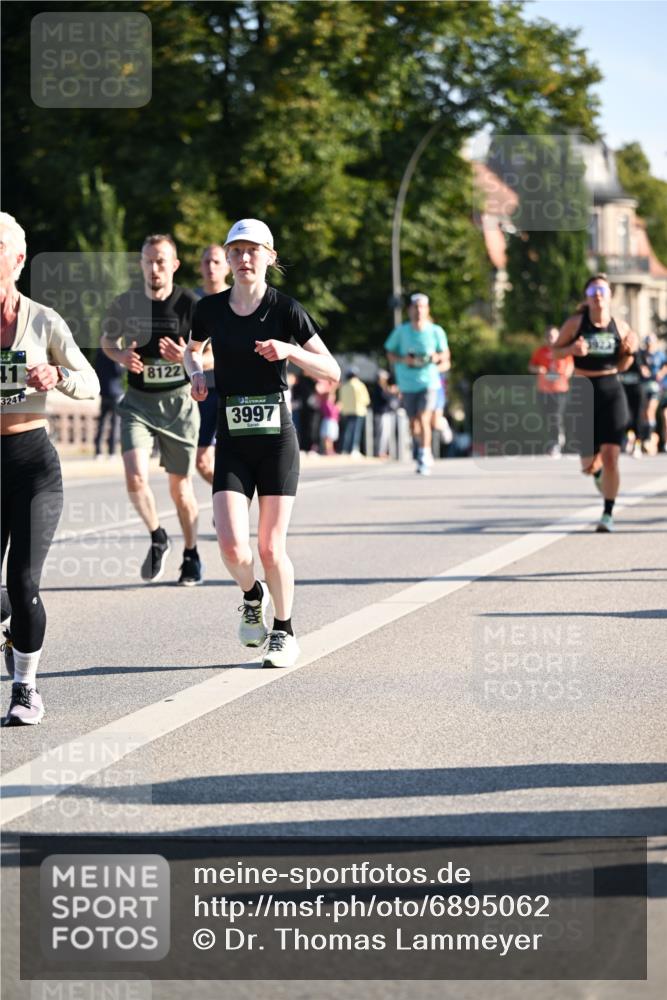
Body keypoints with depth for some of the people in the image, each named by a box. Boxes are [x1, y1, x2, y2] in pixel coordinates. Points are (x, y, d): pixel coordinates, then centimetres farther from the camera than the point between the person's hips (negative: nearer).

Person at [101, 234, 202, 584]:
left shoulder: (189, 305, -9)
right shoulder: (124, 304, -2)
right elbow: (107, 342, 15)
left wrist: (187, 358, -25)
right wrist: (122, 356, -7)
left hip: (178, 402, -1)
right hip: (137, 401, 2)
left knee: (179, 486, 7)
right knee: (135, 477, -16)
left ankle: (191, 556, 27)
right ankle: (158, 539, 10)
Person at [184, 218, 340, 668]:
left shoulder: (286, 309, -4)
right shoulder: (210, 309, 4)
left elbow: (332, 371, -4)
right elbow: (192, 349, 25)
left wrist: (290, 350, -20)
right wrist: (196, 372, 3)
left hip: (278, 441, -2)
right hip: (232, 444, 2)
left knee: (272, 548, -3)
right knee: (232, 546, -12)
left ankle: (285, 632, 19)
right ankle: (253, 597, 21)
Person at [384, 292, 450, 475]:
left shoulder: (436, 331, -4)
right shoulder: (401, 331, -3)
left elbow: (445, 354, 9)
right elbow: (390, 354, 6)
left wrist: (438, 357, -13)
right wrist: (403, 359, -14)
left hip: (428, 382, -2)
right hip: (408, 384, 2)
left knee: (423, 420, -18)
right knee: (413, 425, 9)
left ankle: (424, 460, -11)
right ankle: (426, 451, 35)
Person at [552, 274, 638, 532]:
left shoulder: (620, 327, 2)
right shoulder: (575, 323, -4)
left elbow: (621, 366, 13)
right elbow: (555, 351, 6)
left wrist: (630, 350, -8)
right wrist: (572, 349, -15)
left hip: (612, 394, 0)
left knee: (610, 458, -13)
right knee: (589, 467, 4)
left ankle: (608, 514, 1)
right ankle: (597, 471, 44)